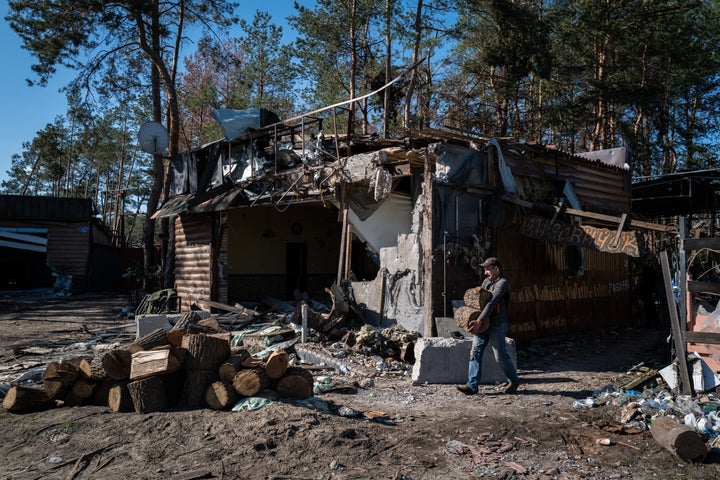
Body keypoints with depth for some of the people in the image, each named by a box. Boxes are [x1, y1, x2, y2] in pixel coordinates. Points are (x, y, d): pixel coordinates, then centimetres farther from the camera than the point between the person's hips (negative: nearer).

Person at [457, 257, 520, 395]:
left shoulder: (502, 283, -12)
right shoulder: (486, 281, 15)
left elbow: (491, 303, -22)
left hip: (497, 325, -7)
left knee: (500, 355, 1)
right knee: (475, 352, -2)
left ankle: (514, 381, 22)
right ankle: (472, 385, -3)